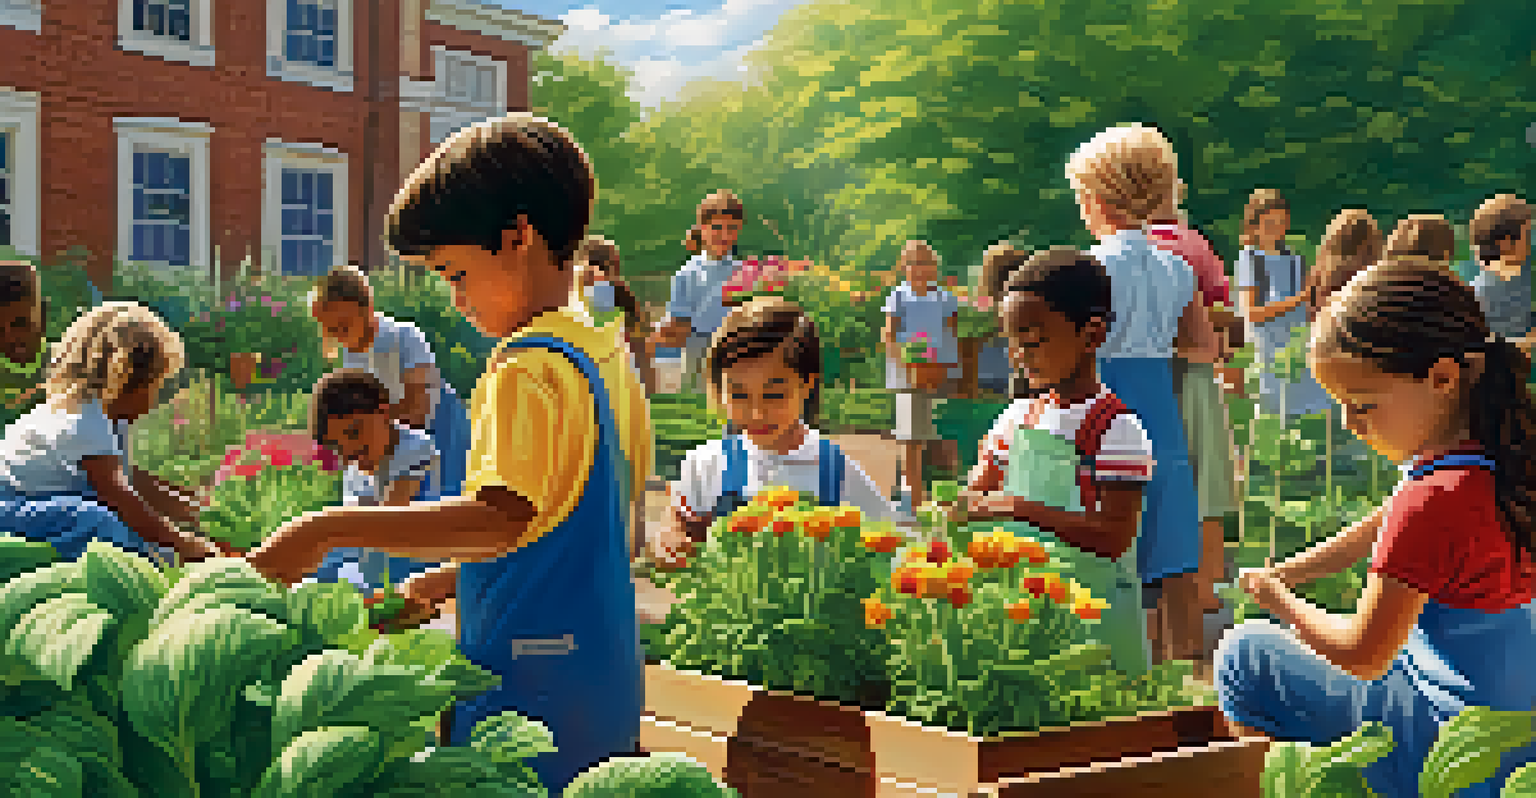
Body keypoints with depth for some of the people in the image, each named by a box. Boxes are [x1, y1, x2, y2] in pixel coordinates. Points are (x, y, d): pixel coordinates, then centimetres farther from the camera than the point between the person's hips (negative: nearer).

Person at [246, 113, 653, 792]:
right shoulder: (610, 355, 12)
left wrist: (330, 529, -30)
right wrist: (453, 576, 20)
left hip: (531, 684, -9)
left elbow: (502, 516, -31)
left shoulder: (529, 368, -17)